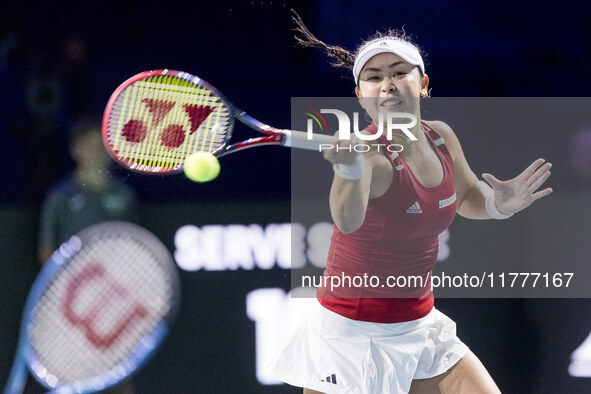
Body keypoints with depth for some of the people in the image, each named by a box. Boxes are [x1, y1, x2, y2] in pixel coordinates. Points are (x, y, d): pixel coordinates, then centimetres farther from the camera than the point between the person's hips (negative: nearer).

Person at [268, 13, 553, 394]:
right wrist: (352, 171, -66)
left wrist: (498, 203, -4)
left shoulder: (441, 137, -2)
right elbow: (348, 221, -45)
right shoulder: (370, 154, -23)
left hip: (419, 327, 7)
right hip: (352, 335, -7)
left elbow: (467, 197, 19)